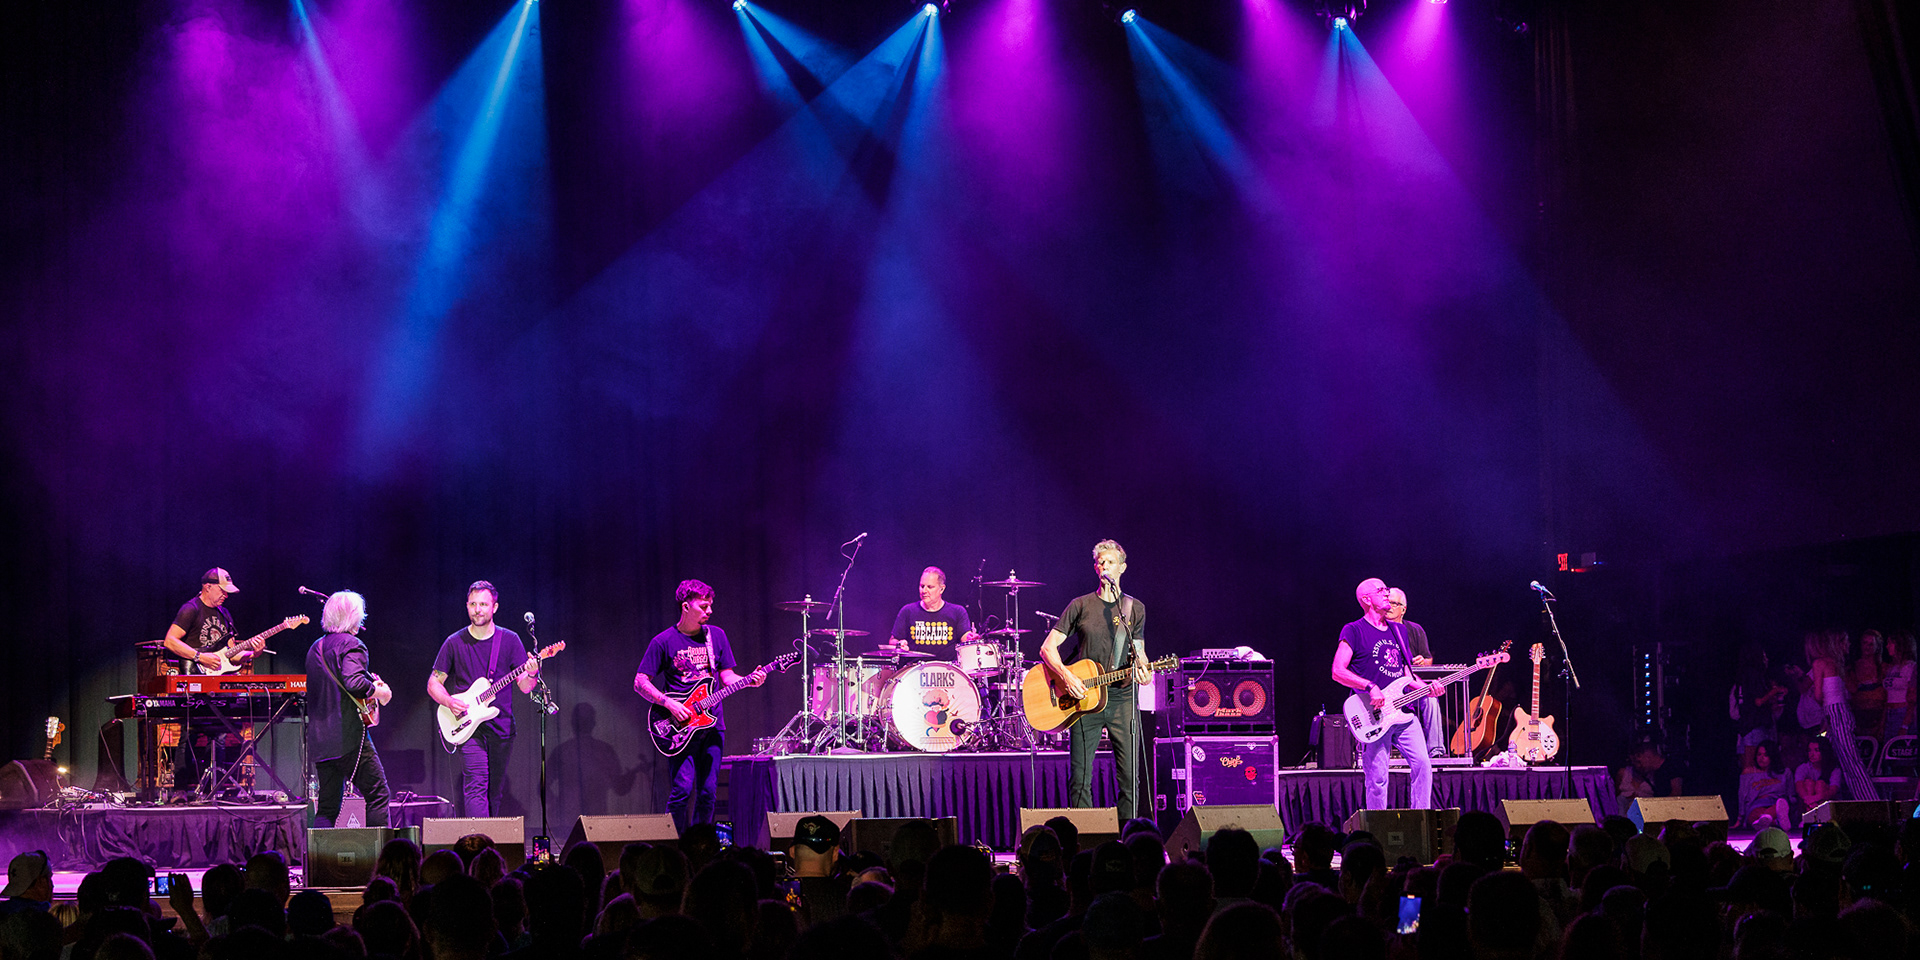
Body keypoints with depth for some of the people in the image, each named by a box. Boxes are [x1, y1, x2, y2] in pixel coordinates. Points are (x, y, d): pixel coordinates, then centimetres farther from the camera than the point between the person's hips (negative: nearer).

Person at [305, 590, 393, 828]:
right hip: (348, 736, -8)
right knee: (377, 795, 0)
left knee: (327, 807, 9)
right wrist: (378, 691, -7)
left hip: (319, 740, 8)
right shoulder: (352, 645, -8)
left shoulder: (315, 648, 18)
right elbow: (353, 682, -25)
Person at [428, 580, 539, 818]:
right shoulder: (455, 643, 3)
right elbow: (433, 683, 8)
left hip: (502, 727, 2)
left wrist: (532, 674, -22)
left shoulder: (510, 640, 5)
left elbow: (524, 687, 1)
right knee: (476, 786, -18)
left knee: (494, 793, 8)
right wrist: (449, 702, -12)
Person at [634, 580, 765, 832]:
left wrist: (750, 680, -6)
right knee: (682, 789, -14)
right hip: (680, 727, -4)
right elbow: (640, 682, -2)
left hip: (712, 724, 4)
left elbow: (726, 676, 14)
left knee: (708, 792, 2)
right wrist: (669, 703, -14)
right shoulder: (663, 641, -2)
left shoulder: (716, 636, 12)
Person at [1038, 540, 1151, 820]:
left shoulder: (1135, 608, 11)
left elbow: (1138, 651, 14)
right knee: (1079, 779, -3)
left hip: (1122, 698, 1)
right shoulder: (1081, 606, 6)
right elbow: (1048, 647, 2)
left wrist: (1142, 669, -10)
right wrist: (1066, 677, -14)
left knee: (1130, 778, -4)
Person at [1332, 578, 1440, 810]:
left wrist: (1425, 688, 5)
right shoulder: (1354, 631, 0)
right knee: (1377, 777, -7)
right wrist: (1370, 687, -21)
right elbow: (1337, 672, -9)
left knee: (1422, 764, -8)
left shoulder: (1399, 631, 20)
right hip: (1374, 715, -6)